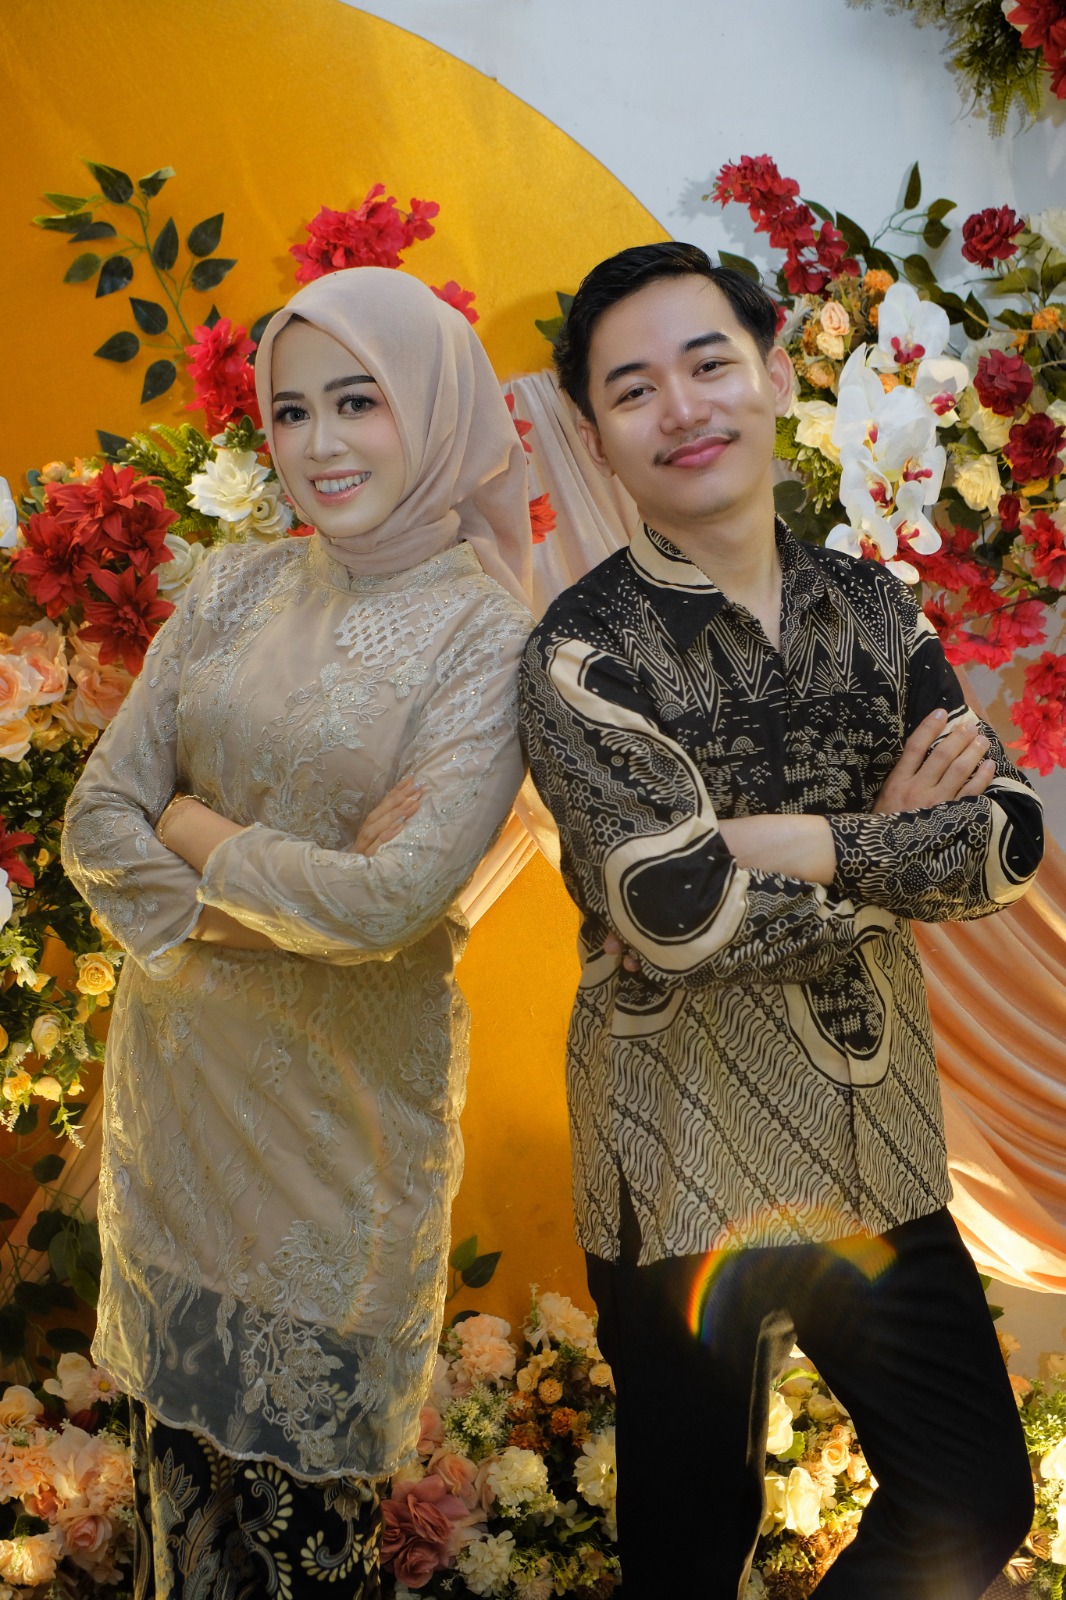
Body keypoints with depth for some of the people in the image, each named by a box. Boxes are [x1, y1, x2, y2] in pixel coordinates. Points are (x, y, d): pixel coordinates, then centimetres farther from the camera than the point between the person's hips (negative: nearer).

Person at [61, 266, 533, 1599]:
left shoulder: (487, 640, -12)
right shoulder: (232, 591, 1)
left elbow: (393, 900, -23)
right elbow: (97, 824, -2)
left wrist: (192, 826, -10)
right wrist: (278, 893, -14)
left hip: (346, 1096, -4)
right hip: (176, 1071, 4)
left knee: (304, 1468, 11)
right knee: (178, 1425, 19)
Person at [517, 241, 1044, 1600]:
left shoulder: (872, 609, 3)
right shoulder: (581, 655, -13)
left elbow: (1007, 840, -7)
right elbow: (682, 917, -23)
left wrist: (807, 843, -19)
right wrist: (900, 846, -12)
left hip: (878, 1145, 5)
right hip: (684, 1167, -4)